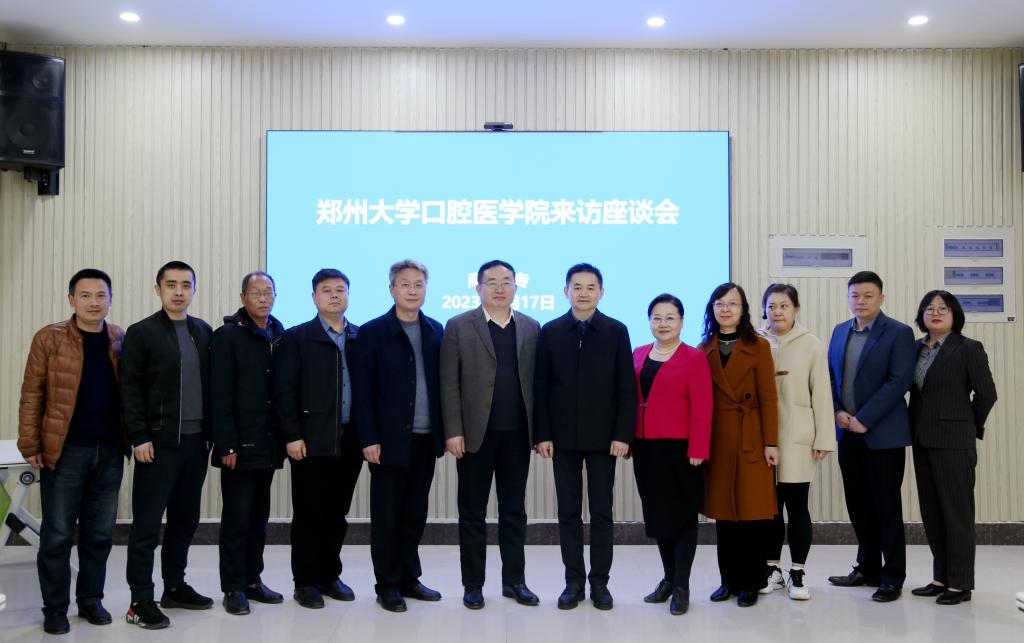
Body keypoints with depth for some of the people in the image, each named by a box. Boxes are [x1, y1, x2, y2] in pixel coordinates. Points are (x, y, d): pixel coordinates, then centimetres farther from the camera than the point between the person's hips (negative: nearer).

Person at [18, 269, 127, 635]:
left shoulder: (122, 341, 6)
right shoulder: (49, 339, -4)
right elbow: (32, 395, -4)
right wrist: (30, 445, -7)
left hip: (110, 451, 3)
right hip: (65, 451, -3)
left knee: (99, 532, 11)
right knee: (58, 533, 4)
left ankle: (90, 600, 25)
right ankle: (55, 608, 18)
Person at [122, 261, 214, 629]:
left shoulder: (204, 332, 10)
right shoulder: (141, 333, -3)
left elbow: (210, 384, 12)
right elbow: (130, 389, -7)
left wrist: (212, 431, 7)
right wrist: (139, 437, -13)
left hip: (196, 441, 5)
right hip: (159, 442, -5)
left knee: (185, 520, 13)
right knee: (147, 523, 0)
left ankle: (174, 587, 25)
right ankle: (141, 600, 8)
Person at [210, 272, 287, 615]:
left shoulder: (281, 336, 9)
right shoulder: (227, 335, -6)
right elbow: (220, 396, -10)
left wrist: (286, 436, 5)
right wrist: (227, 445, -15)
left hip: (268, 444, 5)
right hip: (240, 445, -5)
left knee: (259, 518, 12)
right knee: (236, 519, 1)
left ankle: (252, 580, 23)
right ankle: (233, 588, 11)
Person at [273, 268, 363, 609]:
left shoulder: (361, 337, 8)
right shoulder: (296, 337, 0)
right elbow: (284, 391, -4)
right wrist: (292, 436, -11)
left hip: (350, 441, 3)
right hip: (311, 441, -3)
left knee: (337, 514, 11)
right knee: (308, 514, 4)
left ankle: (329, 575, 24)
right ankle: (306, 581, 15)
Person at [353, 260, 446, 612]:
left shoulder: (436, 330, 9)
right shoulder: (372, 332, -4)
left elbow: (441, 382, 9)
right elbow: (362, 391, -6)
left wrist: (445, 430, 3)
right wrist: (369, 438, -12)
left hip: (426, 438, 4)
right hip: (390, 439, -4)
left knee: (414, 515, 12)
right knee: (387, 516, 5)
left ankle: (409, 579, 24)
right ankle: (387, 585, 16)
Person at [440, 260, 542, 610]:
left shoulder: (532, 328, 8)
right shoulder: (459, 326, 0)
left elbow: (537, 381, 6)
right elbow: (449, 383, -4)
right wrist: (453, 431, -11)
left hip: (518, 434, 3)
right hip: (475, 433, -2)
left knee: (514, 510, 10)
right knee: (472, 512, 7)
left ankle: (514, 580, 20)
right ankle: (473, 584, 17)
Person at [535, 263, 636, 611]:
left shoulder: (616, 331, 1)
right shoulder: (550, 331, 3)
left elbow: (627, 388, -2)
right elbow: (541, 386, 2)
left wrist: (623, 434, -9)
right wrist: (542, 434, -4)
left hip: (603, 436, -1)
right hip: (563, 437, 1)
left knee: (601, 512, 6)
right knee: (568, 512, 6)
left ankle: (600, 582, 16)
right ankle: (574, 581, 16)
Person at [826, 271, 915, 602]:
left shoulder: (899, 333, -6)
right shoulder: (840, 332, 12)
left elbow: (899, 382, -15)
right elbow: (830, 376, 13)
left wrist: (863, 419, -17)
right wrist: (837, 412, -4)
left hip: (883, 434, -5)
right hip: (848, 433, 6)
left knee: (887, 506, 1)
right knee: (858, 505, 12)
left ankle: (892, 577, 11)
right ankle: (868, 569, 25)